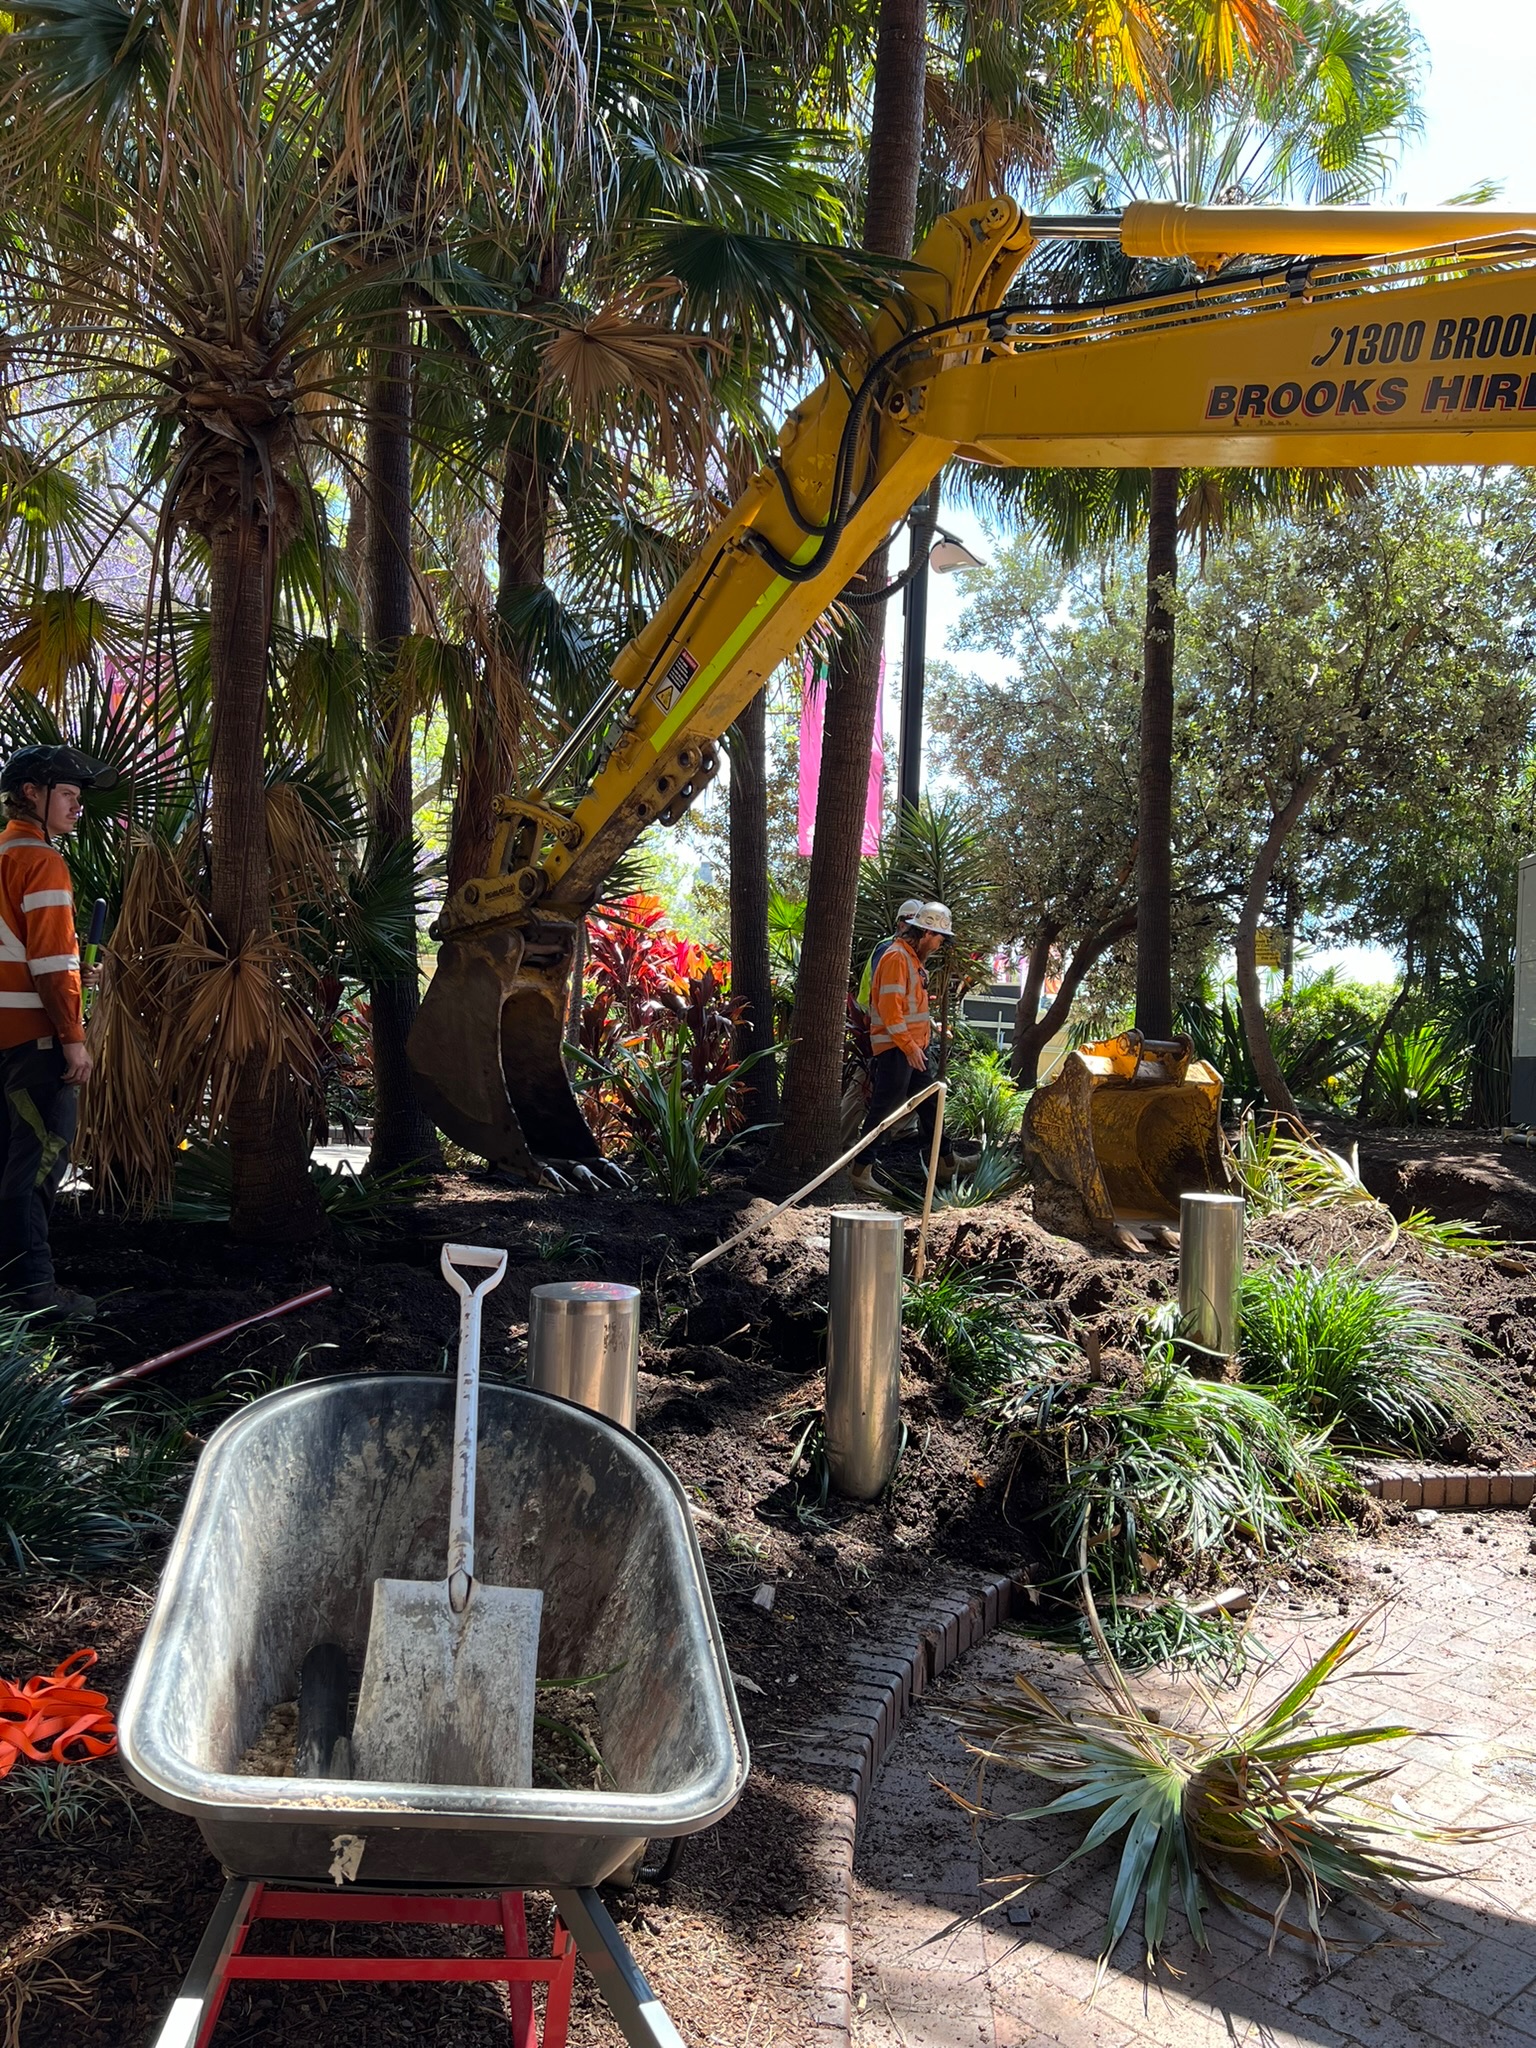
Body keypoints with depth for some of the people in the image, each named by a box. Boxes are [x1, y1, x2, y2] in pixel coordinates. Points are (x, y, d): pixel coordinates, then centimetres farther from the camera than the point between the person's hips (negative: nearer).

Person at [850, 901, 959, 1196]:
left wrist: (930, 1024, 13)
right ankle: (861, 1170, -2)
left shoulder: (914, 958, 16)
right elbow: (890, 1007, -22)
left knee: (928, 1105, 17)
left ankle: (945, 1162, 28)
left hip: (914, 1047, 10)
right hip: (895, 1047, -10)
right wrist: (909, 1046, -23)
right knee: (883, 1108, -7)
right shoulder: (896, 957, -15)